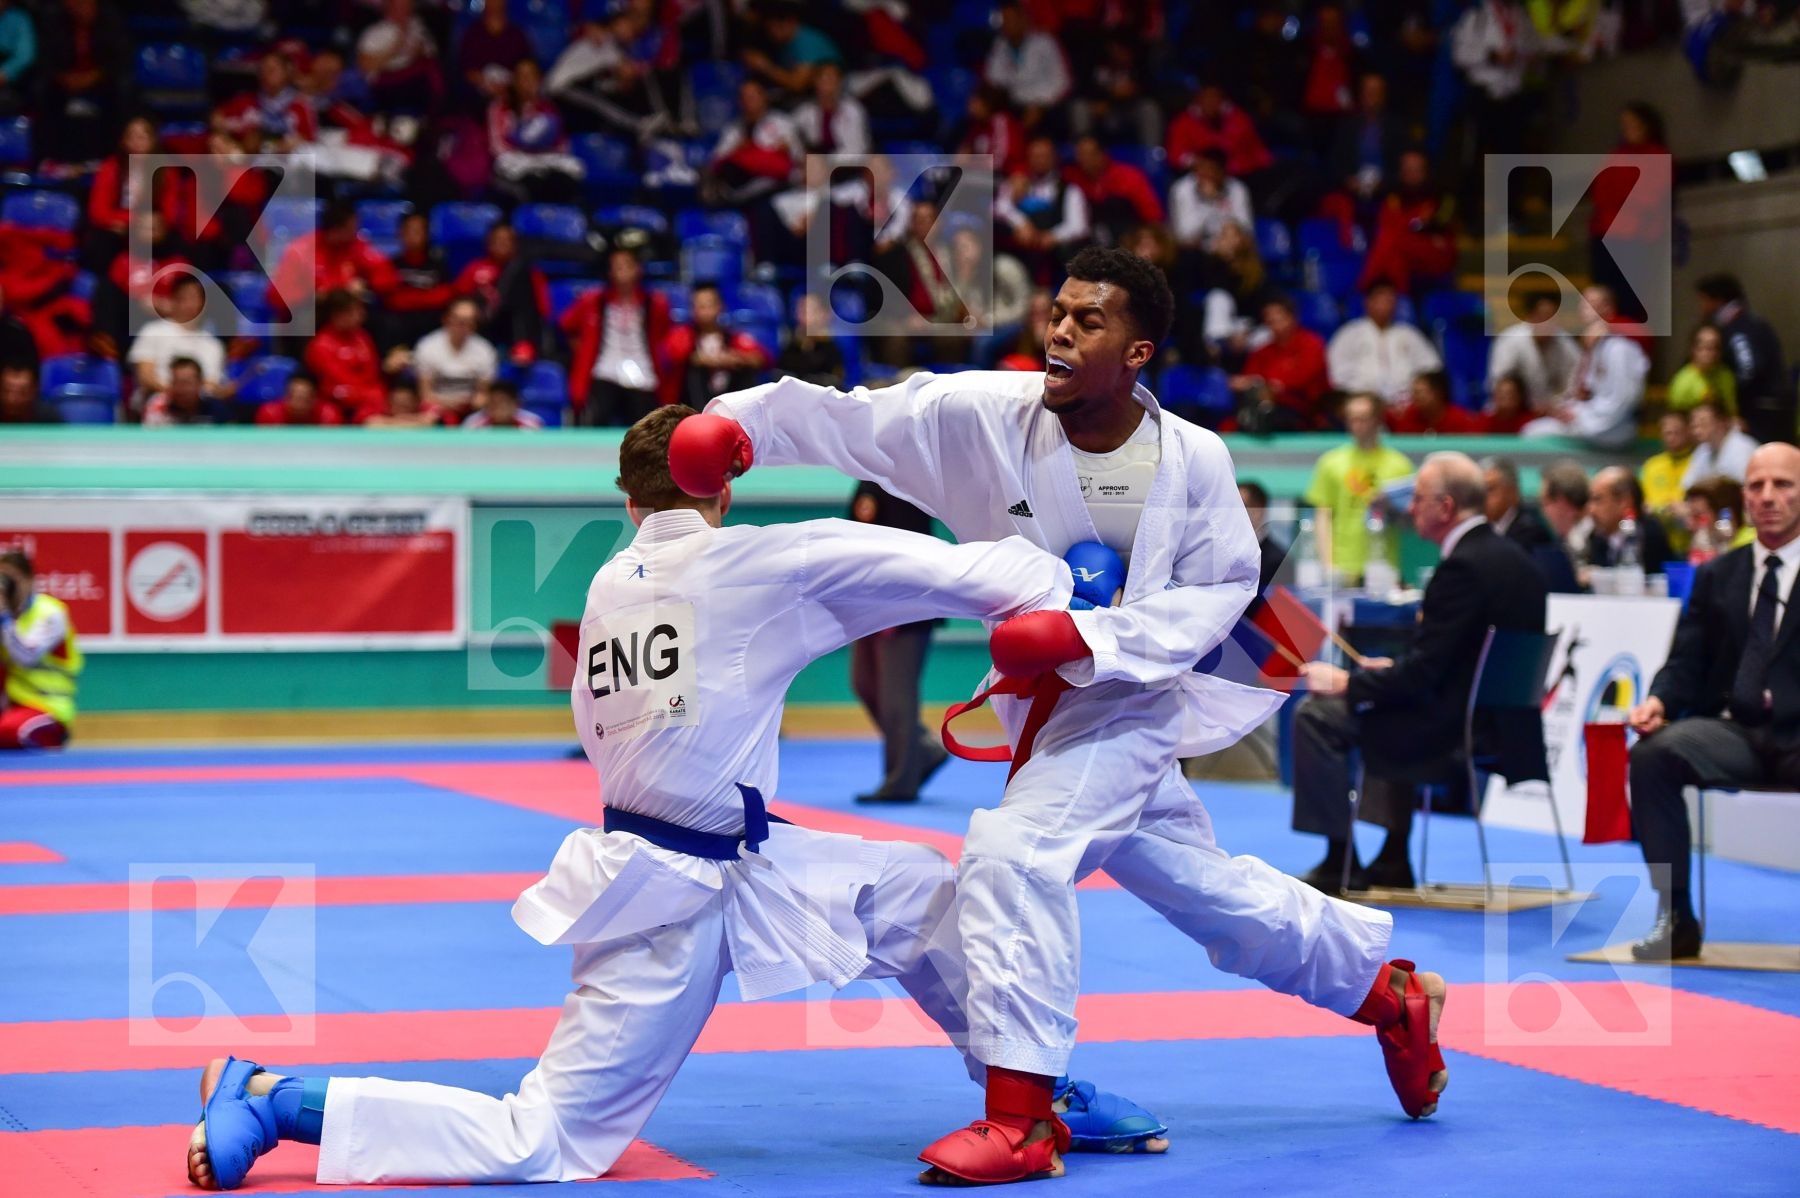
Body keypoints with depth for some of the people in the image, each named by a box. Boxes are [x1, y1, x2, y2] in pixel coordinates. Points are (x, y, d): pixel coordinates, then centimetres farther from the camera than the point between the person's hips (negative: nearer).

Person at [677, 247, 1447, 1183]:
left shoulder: (1191, 460, -16)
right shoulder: (986, 415, -14)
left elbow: (1218, 589, -10)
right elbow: (846, 419, -20)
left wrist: (1090, 637, -24)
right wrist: (739, 423, -37)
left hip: (1126, 702, -5)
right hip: (1036, 704, 5)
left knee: (1014, 852, -27)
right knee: (1200, 886, 20)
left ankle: (1020, 1118, -19)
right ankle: (1388, 993, 43)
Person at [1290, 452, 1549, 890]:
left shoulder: (1464, 567, -20)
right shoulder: (1511, 557, 10)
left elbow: (1422, 673, -20)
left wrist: (1345, 683, -9)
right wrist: (1394, 668, 15)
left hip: (1459, 729, -10)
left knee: (1318, 715, -3)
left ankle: (1338, 862, 3)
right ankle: (1392, 859, 29)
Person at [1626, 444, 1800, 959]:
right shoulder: (1716, 576, 19)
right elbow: (1686, 662, 13)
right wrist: (1658, 700, -9)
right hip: (1734, 732, 3)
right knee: (1652, 755, -27)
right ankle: (1675, 916, -22)